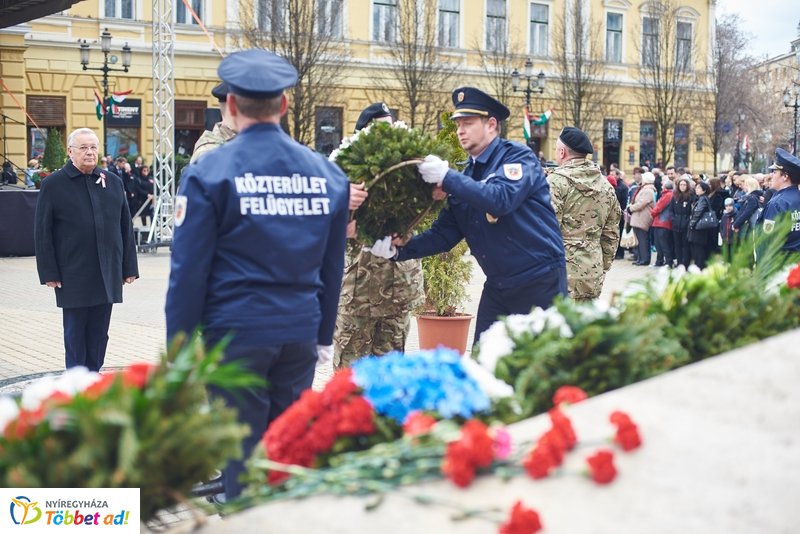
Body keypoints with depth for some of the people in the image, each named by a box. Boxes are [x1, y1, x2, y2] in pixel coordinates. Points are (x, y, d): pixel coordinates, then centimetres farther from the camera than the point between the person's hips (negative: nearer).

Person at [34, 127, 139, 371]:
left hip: (107, 274, 3)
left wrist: (129, 267, 6)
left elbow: (126, 227, 10)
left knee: (99, 334, 10)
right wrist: (49, 272, -8)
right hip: (73, 276, -3)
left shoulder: (113, 182, 9)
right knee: (75, 333, 5)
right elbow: (42, 232, -3)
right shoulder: (53, 185, -2)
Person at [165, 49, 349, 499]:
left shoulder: (209, 172, -8)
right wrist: (324, 336, 20)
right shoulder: (326, 172, 4)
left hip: (237, 331, -4)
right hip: (301, 333, 4)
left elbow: (189, 270, -9)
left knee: (242, 450, 6)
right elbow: (332, 267, 10)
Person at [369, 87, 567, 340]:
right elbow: (445, 233, 5)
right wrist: (398, 249, -9)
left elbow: (501, 199, -28)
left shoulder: (518, 156, -9)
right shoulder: (465, 177, 10)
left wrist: (447, 177, -28)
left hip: (540, 281, -6)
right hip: (498, 286, 7)